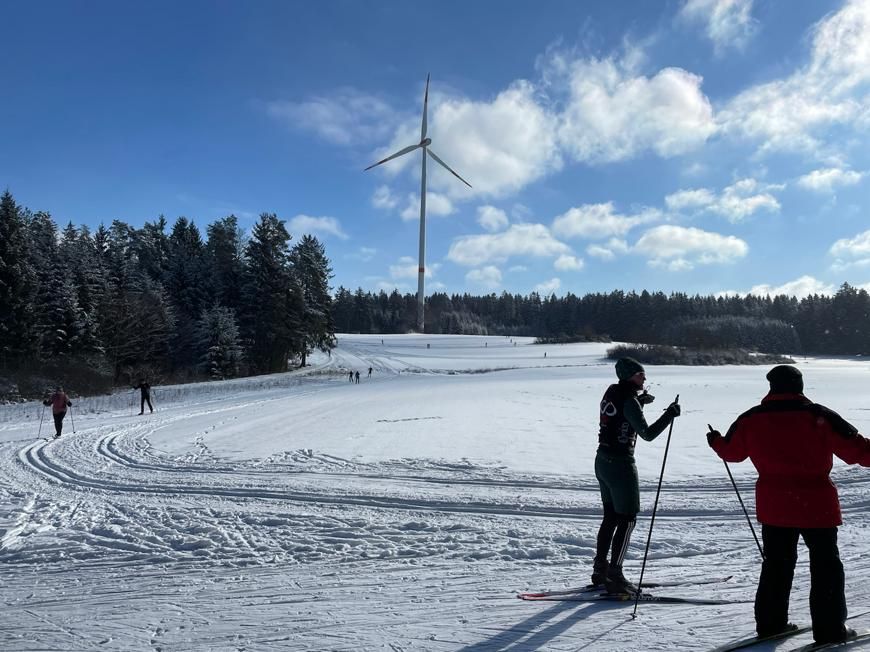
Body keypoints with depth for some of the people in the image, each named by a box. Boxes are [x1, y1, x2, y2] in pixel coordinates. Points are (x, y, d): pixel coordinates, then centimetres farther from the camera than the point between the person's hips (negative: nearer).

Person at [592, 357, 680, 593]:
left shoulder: (611, 392, 6)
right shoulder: (629, 401, -19)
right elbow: (648, 434, -22)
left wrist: (640, 401, 17)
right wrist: (670, 414, -16)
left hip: (602, 461, 9)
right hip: (621, 465, -9)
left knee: (610, 517, 17)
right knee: (627, 520, 0)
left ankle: (600, 570, 24)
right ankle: (614, 575, 2)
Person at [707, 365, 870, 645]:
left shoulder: (750, 419, -1)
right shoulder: (819, 416, -12)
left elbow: (731, 451, 14)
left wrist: (715, 441, 35)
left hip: (773, 507, 4)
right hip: (817, 506, -3)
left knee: (776, 565, 16)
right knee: (826, 567, 10)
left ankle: (770, 623, 21)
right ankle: (830, 629, 12)